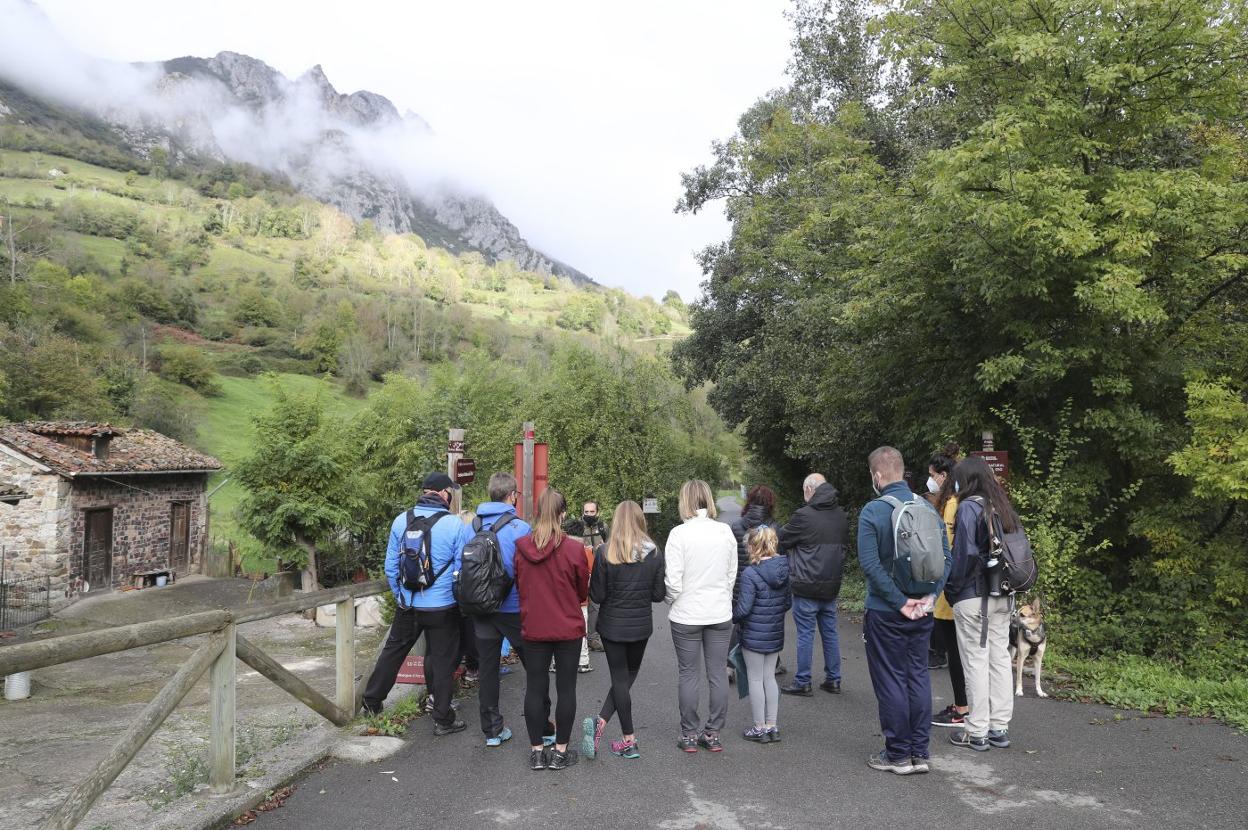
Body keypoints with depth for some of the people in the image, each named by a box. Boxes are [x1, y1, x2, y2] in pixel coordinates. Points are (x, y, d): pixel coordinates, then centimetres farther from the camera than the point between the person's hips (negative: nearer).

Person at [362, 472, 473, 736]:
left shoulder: (401, 520, -2)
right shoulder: (456, 526, -14)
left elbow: (391, 566, 5)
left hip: (408, 605, 4)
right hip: (443, 607, -3)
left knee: (393, 651, 22)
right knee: (443, 661, 9)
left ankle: (371, 700, 36)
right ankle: (443, 719, 16)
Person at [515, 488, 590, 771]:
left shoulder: (521, 547, -7)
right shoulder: (574, 548, -15)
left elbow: (518, 586, 7)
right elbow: (583, 592, -2)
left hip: (533, 628, 2)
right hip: (568, 628, -2)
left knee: (535, 688, 11)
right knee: (566, 688, 9)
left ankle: (537, 751, 19)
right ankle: (560, 752, 16)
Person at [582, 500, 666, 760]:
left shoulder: (605, 552, -15)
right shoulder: (654, 553, -8)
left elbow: (597, 596, -12)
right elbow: (659, 594, -3)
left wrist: (603, 585, 9)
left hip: (612, 624, -2)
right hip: (641, 624, 2)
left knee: (621, 679, 10)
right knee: (628, 675, 18)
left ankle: (629, 741, 8)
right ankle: (602, 722, 6)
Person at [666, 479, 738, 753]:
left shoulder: (679, 533, -14)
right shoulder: (725, 531, -2)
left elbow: (673, 580, -14)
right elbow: (732, 575, 5)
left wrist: (672, 600, 5)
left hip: (687, 615, -3)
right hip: (720, 614, 3)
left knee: (688, 674, 9)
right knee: (718, 674, 11)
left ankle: (690, 735, 17)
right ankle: (713, 734, 19)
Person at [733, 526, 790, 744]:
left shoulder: (750, 574, -21)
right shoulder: (784, 570, 0)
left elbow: (743, 608, -20)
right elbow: (789, 602, 8)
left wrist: (731, 617, -1)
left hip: (754, 636, -6)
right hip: (776, 635, 6)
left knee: (755, 679, 6)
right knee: (770, 677, 16)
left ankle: (760, 728, 15)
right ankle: (772, 726, 22)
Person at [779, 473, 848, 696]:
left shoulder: (804, 515, -16)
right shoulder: (840, 516, 6)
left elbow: (782, 540, -4)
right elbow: (842, 543, 15)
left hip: (806, 586, -6)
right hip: (832, 585, 6)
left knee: (805, 634, 2)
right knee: (830, 632, 14)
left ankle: (802, 682, 9)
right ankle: (833, 680, 21)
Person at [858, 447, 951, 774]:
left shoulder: (872, 511, -14)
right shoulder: (928, 508, 3)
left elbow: (870, 563, -21)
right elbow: (945, 557, 0)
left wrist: (900, 602, -16)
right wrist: (928, 596, -5)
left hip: (885, 612, -5)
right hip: (922, 611, 5)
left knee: (890, 680, 5)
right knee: (919, 676, 14)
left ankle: (898, 754, 14)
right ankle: (920, 752, 21)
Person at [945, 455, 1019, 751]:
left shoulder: (969, 507, -13)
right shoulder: (1003, 507, 8)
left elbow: (964, 554, -18)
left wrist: (952, 589, -6)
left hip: (973, 597, -7)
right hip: (1003, 596, 7)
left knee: (976, 661, 0)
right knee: (1000, 658, 12)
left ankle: (977, 732, 7)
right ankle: (1000, 727, 20)